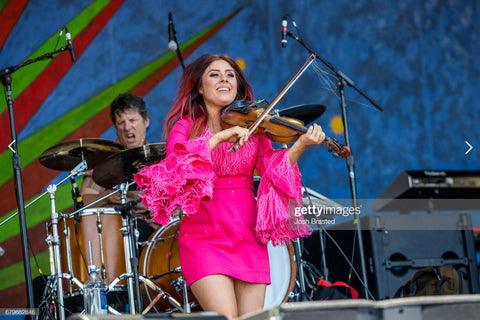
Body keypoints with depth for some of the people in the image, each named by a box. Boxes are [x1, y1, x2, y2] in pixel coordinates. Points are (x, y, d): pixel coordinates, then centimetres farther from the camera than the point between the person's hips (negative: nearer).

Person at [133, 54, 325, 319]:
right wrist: (218, 137, -24)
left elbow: (271, 166, -3)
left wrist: (301, 145, -20)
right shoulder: (186, 126, 4)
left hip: (248, 236, 3)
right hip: (205, 235, -3)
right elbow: (175, 163, -16)